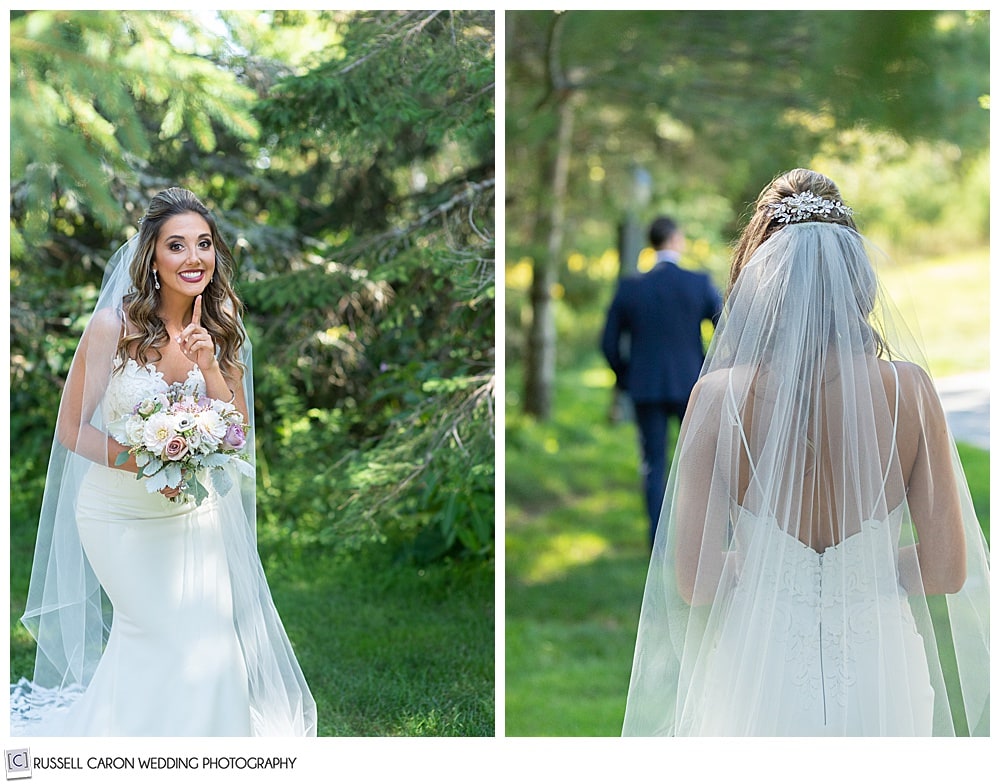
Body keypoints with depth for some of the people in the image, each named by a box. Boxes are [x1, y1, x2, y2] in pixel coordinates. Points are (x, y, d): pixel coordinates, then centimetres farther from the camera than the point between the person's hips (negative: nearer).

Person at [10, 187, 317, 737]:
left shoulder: (219, 331, -2)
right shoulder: (114, 325, -15)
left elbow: (238, 437, -3)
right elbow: (71, 429, -10)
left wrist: (209, 365, -18)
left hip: (195, 512, 4)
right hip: (120, 515, -4)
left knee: (213, 642, -1)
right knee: (171, 639, -4)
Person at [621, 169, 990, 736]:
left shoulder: (720, 395, -14)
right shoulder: (909, 389, -11)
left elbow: (695, 580, -12)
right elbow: (947, 569, -7)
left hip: (760, 681, -1)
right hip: (880, 682, 1)